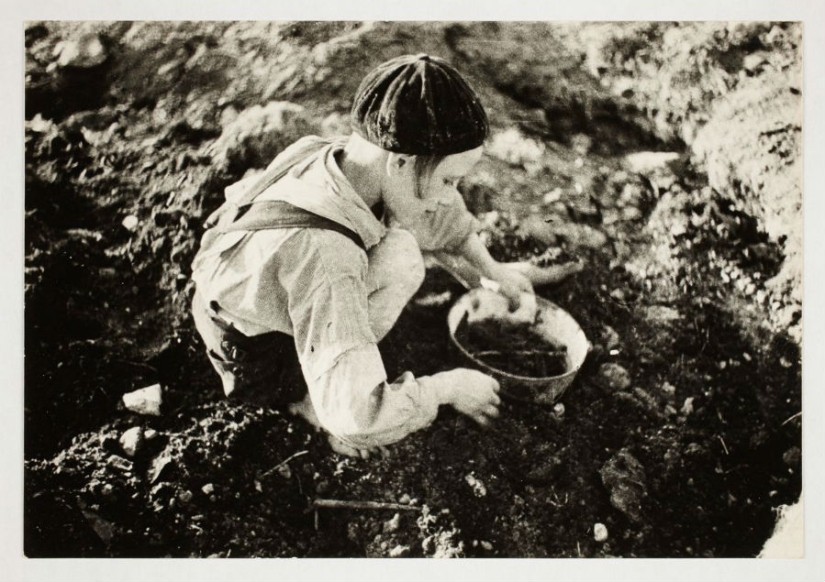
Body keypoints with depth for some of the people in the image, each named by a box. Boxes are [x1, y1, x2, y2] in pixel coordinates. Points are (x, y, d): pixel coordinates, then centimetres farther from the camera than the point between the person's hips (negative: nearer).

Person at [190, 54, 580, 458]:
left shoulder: (338, 156, -17)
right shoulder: (326, 256, -41)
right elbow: (355, 417, -41)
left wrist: (491, 270, 15)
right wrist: (449, 386, -25)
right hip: (256, 358, -8)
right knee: (400, 257, -24)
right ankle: (308, 397, -6)